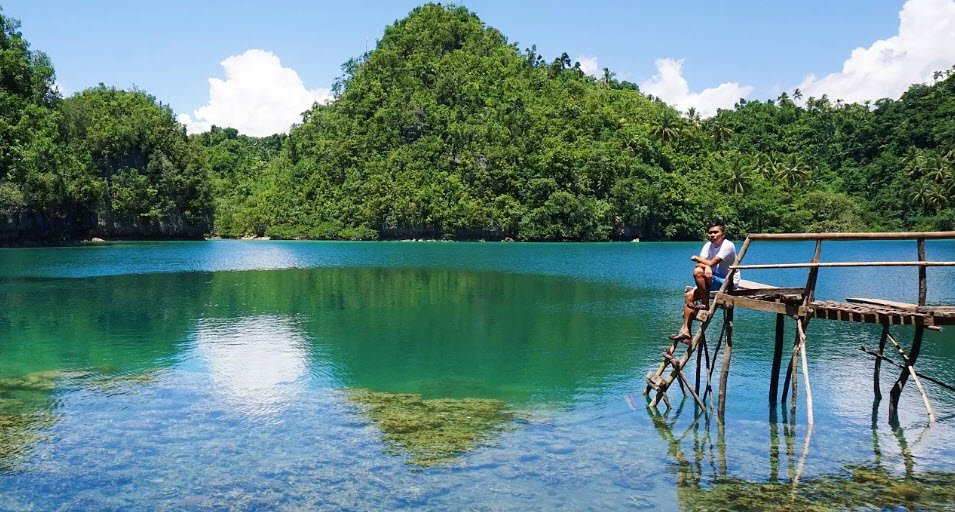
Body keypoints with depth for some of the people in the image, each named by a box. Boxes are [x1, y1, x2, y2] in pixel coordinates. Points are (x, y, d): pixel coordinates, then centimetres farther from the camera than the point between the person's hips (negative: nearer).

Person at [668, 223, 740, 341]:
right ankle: (685, 330, -5)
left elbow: (711, 263, -24)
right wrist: (706, 266, -29)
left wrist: (696, 258, -6)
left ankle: (705, 304, -14)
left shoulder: (728, 246, -16)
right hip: (716, 282, 8)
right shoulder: (708, 245, 7)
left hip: (729, 283, -8)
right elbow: (699, 264, -5)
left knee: (698, 272, -27)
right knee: (689, 295, -5)